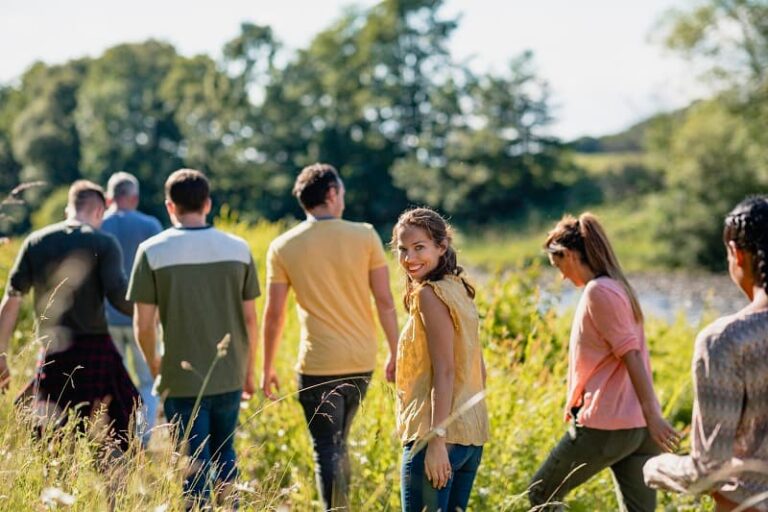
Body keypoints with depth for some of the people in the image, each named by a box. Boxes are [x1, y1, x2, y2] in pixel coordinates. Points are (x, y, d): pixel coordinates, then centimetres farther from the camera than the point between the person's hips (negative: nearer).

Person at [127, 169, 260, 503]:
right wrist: (248, 370, 16)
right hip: (229, 376, 3)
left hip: (182, 379, -3)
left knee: (195, 464, 6)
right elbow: (250, 319, 3)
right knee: (224, 455, 20)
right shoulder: (238, 249, -1)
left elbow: (143, 325, -8)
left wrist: (154, 365, 10)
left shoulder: (152, 251, -8)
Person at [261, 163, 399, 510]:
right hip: (362, 361, 3)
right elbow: (384, 301, -2)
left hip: (318, 364, -3)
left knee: (327, 449, 2)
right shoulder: (365, 236, -2)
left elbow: (273, 314, -1)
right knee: (338, 443, 21)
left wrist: (267, 368, 9)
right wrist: (394, 353, 8)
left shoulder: (283, 247, -3)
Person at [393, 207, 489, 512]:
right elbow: (478, 370, 17)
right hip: (472, 434, 9)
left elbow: (444, 372, -19)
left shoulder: (430, 295, -13)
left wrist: (437, 440, -21)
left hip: (438, 433, -9)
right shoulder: (459, 288, 13)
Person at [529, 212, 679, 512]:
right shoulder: (616, 287, 15)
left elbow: (631, 355, -18)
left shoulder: (599, 291, -12)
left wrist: (652, 415, -21)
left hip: (606, 426, -9)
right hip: (639, 426, 9)